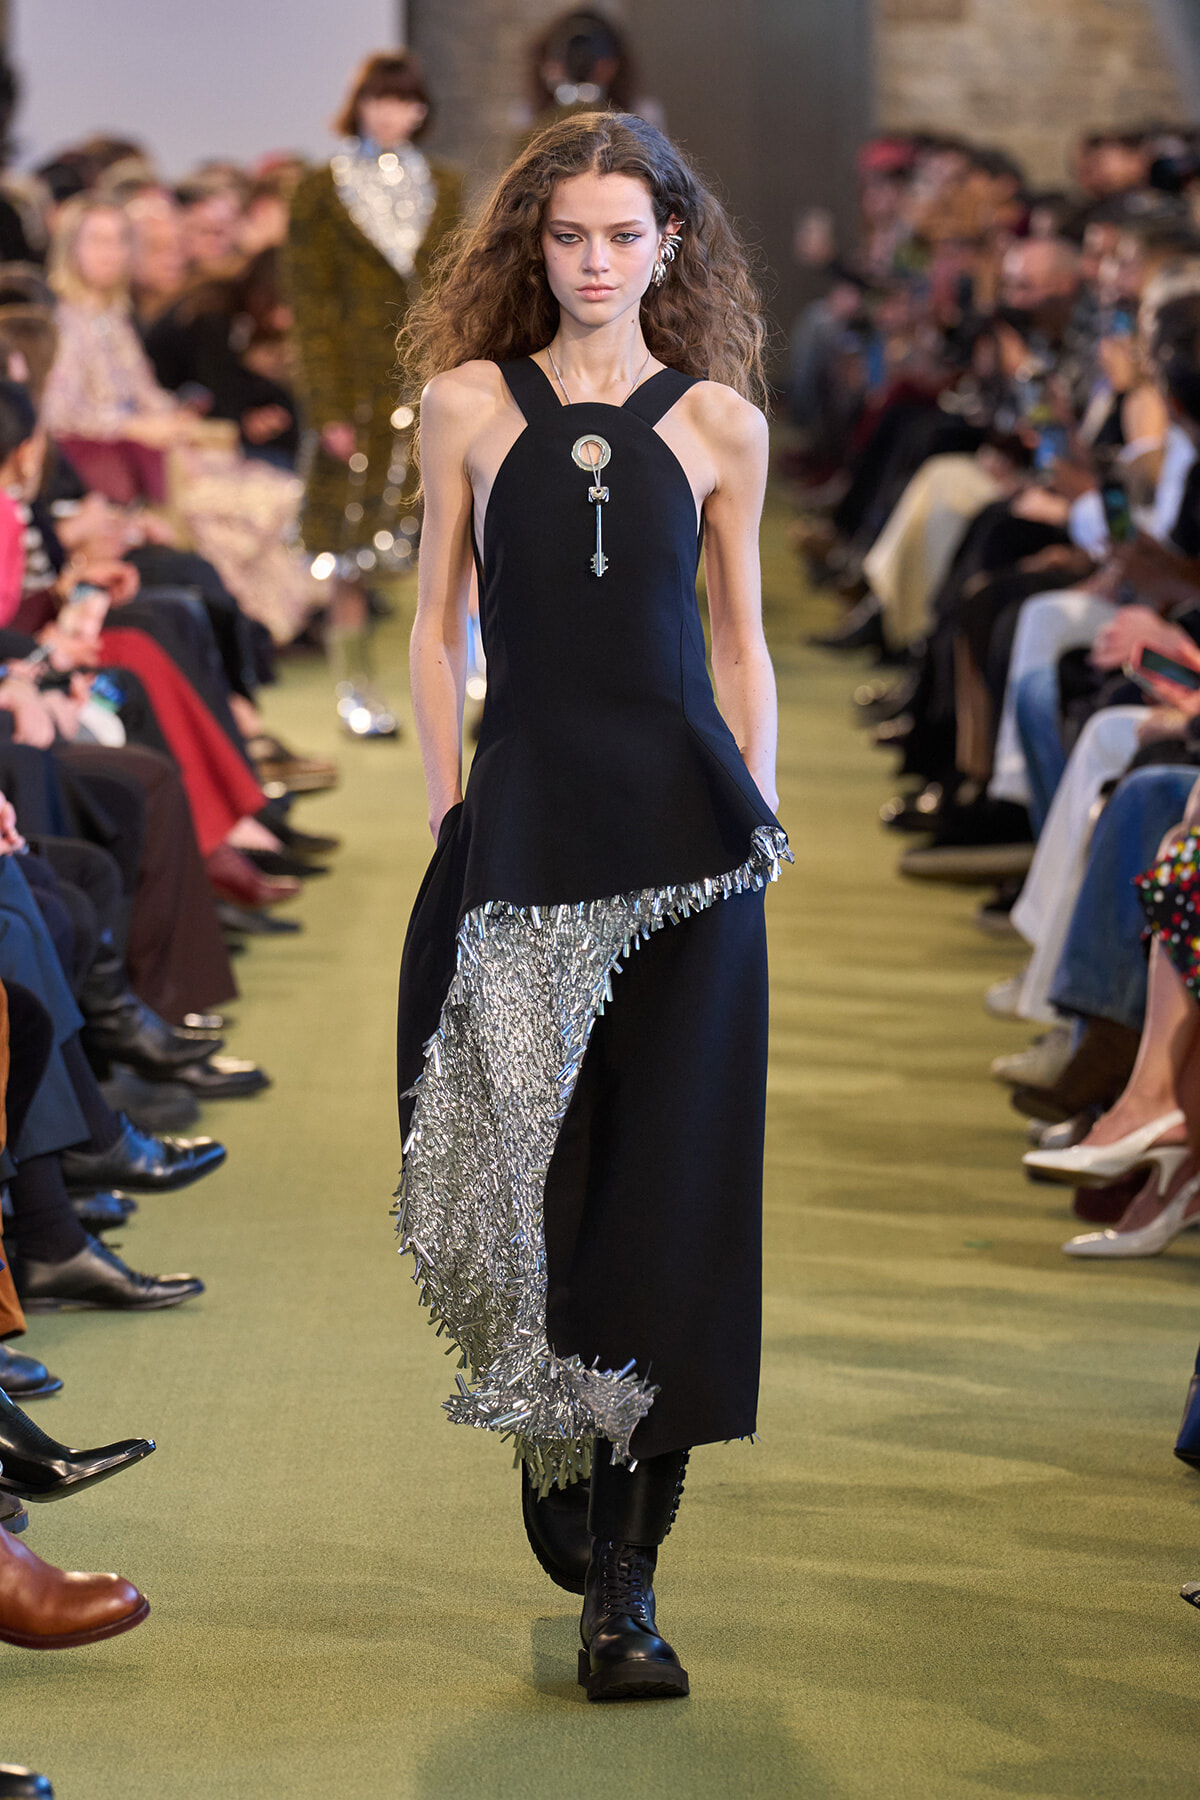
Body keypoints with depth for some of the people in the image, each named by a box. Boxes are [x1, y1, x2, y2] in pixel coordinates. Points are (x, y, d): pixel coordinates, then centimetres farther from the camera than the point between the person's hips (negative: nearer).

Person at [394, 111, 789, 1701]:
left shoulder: (718, 421, 7)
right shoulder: (470, 404, 7)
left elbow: (740, 642, 12)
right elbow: (439, 629, 10)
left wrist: (760, 819, 6)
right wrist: (449, 819, 3)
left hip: (686, 828, 0)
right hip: (522, 829, 0)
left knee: (667, 1182, -3)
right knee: (526, 1167, 1)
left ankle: (624, 1574, 2)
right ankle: (560, 1471, 27)